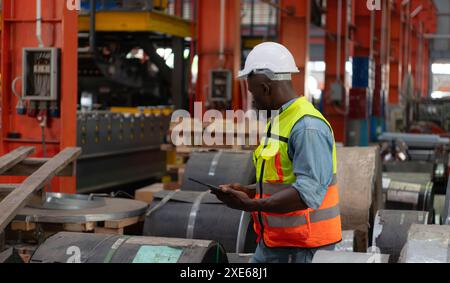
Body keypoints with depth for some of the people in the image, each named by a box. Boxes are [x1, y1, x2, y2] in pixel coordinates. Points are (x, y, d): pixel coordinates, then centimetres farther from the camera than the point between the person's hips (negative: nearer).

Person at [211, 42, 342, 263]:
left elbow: (308, 192, -27)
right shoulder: (278, 121, 13)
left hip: (301, 248, -9)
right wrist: (247, 190, 11)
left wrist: (251, 205, -32)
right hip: (273, 243, 9)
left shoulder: (308, 127, -19)